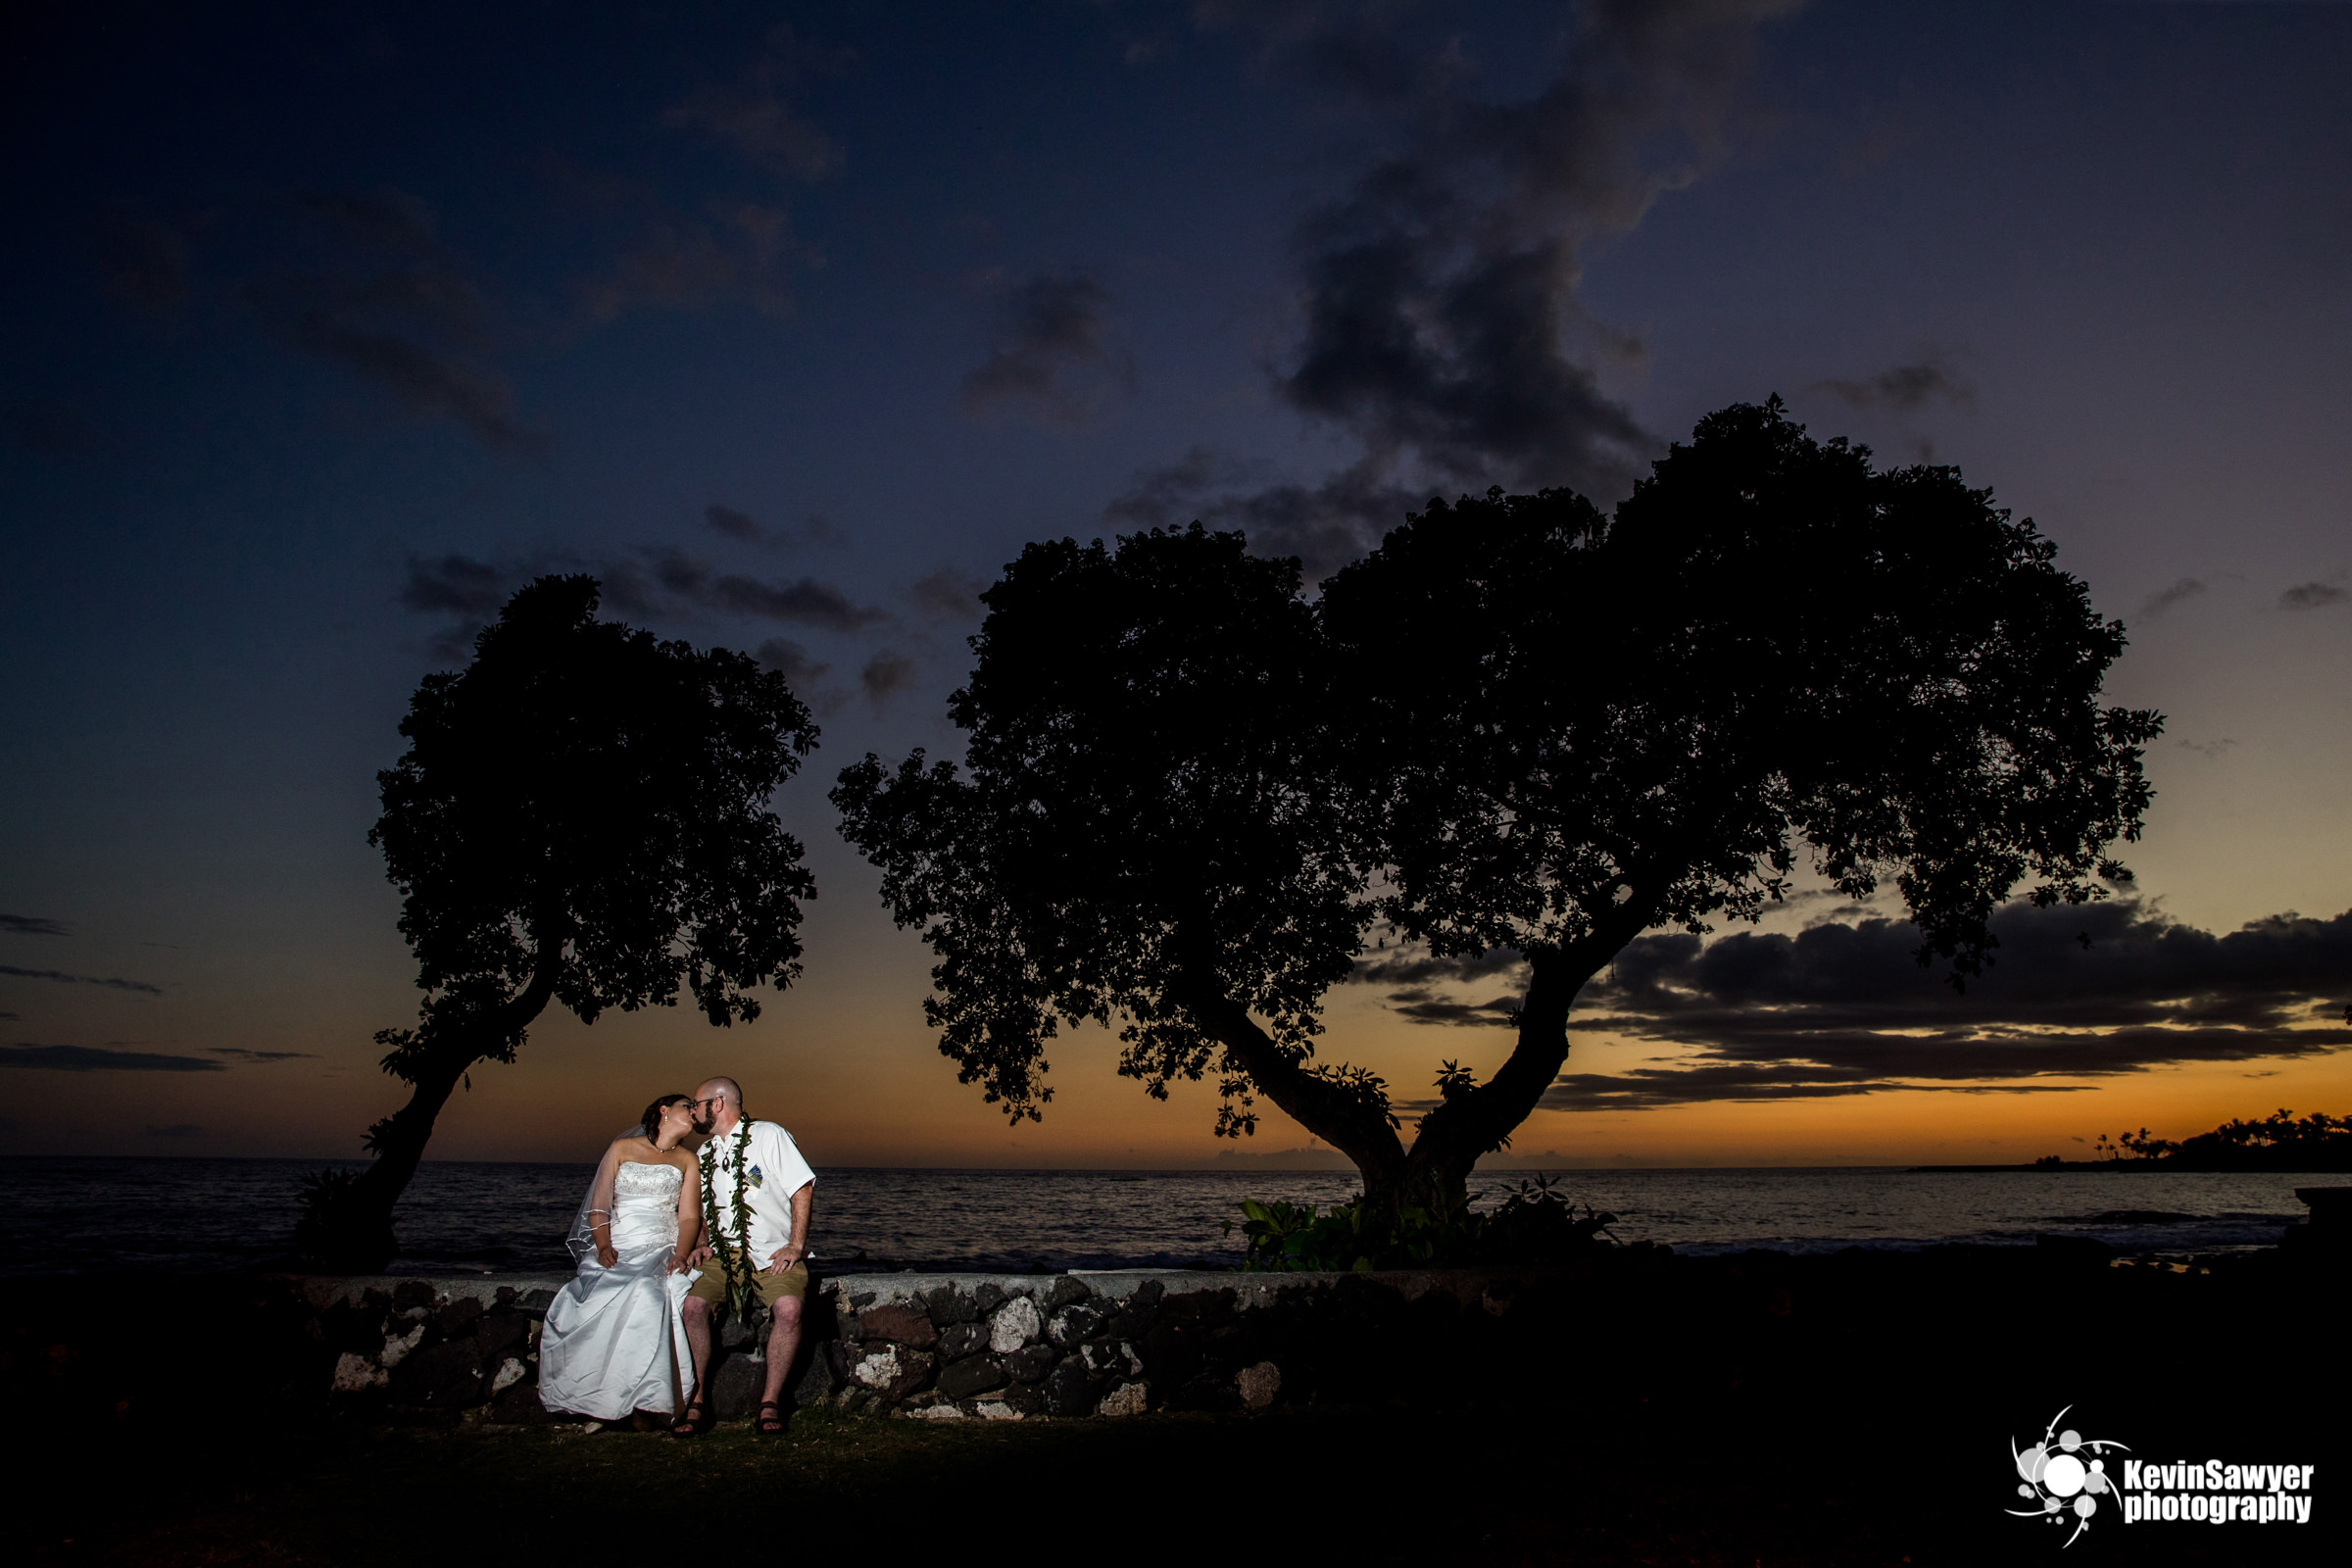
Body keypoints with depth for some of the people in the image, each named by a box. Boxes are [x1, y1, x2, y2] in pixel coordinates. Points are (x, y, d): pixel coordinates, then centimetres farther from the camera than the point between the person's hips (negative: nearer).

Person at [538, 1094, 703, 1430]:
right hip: (617, 1248, 1)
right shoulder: (622, 1147, 15)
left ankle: (644, 1400, -31)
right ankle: (597, 1401, -21)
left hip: (662, 1249, -1)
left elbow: (689, 1217, 7)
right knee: (595, 1302, -31)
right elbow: (599, 1206, 9)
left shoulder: (686, 1161, 16)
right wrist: (603, 1245, -9)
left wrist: (681, 1254, -12)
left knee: (647, 1293, -35)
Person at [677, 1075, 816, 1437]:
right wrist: (703, 1244, 6)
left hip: (774, 1254, -5)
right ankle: (695, 1401, -14)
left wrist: (795, 1247, -12)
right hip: (724, 1255, 5)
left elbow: (802, 1189, -6)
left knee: (788, 1306, -32)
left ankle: (771, 1401, -19)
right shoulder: (705, 1154, 16)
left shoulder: (769, 1136, -2)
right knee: (692, 1302, -24)